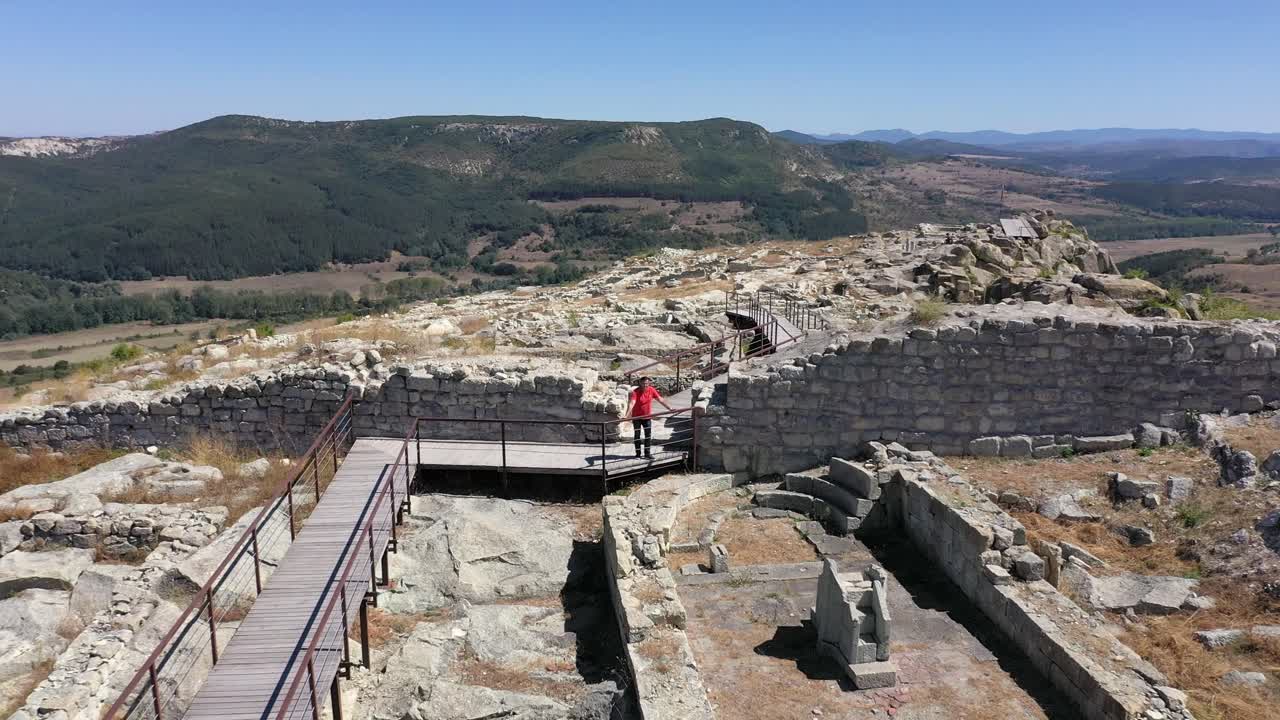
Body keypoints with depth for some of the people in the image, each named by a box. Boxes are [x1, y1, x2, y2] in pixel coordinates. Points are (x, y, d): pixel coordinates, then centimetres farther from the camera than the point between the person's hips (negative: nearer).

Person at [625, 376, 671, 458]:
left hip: (647, 417, 3)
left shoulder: (651, 390, -9)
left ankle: (647, 453, 14)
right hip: (637, 417, -3)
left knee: (648, 436, 4)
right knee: (637, 436, 7)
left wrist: (670, 408, -1)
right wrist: (626, 415, -45)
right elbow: (631, 403, -33)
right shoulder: (635, 392, -21)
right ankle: (638, 453, 18)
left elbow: (660, 400, -1)